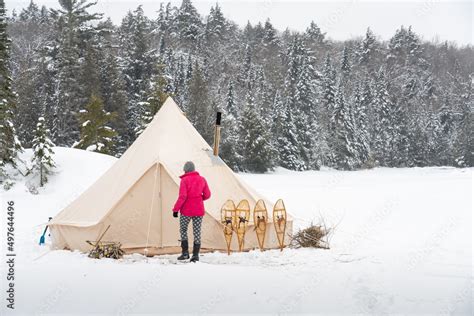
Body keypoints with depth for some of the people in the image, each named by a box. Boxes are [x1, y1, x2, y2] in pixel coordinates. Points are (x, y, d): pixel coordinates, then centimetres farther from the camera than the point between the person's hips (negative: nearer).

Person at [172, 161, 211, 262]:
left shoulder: (185, 180, -9)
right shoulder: (202, 179, 4)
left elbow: (182, 196, -16)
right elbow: (207, 195, 7)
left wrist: (176, 209, -9)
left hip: (186, 210, -3)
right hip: (199, 210, 4)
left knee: (183, 230, 13)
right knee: (197, 231, 7)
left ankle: (185, 252, 7)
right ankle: (195, 255, 6)